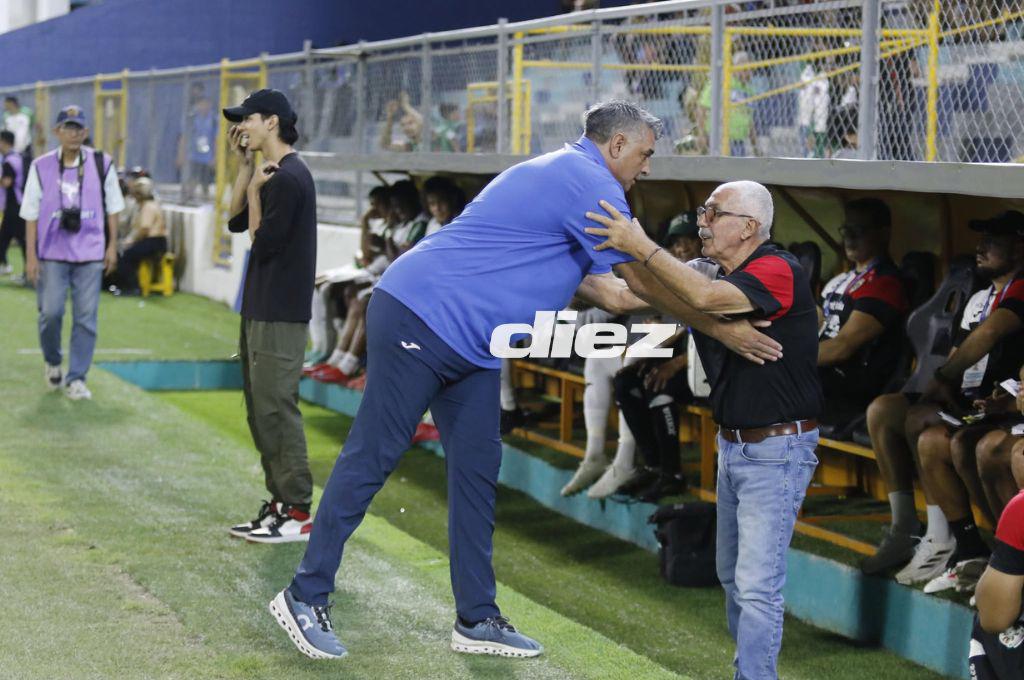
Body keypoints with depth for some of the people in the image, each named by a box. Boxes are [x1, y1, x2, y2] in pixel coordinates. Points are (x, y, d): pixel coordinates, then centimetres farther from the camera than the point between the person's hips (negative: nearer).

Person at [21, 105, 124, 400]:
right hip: (52, 252, 0)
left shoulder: (102, 164, 1)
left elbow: (112, 207, 9)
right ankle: (52, 362, 23)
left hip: (90, 253, 0)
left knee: (86, 316, -2)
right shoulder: (41, 167, 0)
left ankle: (77, 379, 6)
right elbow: (31, 214, 2)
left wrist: (112, 245, 4)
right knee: (50, 312, -5)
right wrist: (31, 255, -2)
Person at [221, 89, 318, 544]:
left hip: (279, 315, -11)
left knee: (276, 409, -9)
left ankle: (297, 513, -5)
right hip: (259, 309, 11)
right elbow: (236, 222, 16)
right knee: (260, 410, 14)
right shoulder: (272, 175, 15)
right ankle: (280, 503, 19)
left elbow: (263, 244, -15)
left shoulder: (288, 178, -16)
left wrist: (254, 191, -6)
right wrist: (244, 169, 11)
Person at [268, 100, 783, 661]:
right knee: (371, 457, -5)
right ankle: (305, 597, 2)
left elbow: (605, 287, 28)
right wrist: (721, 329, -4)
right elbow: (646, 277, -11)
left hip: (469, 344, 11)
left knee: (476, 469, 9)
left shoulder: (564, 175, 20)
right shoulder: (591, 185, -13)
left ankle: (477, 619, 13)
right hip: (421, 317, -11)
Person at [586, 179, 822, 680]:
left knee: (756, 586, -9)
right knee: (732, 577, 16)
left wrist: (641, 247, -29)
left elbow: (705, 297, -35)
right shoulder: (707, 272, 6)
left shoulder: (778, 271, -19)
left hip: (777, 450, -9)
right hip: (733, 445, 9)